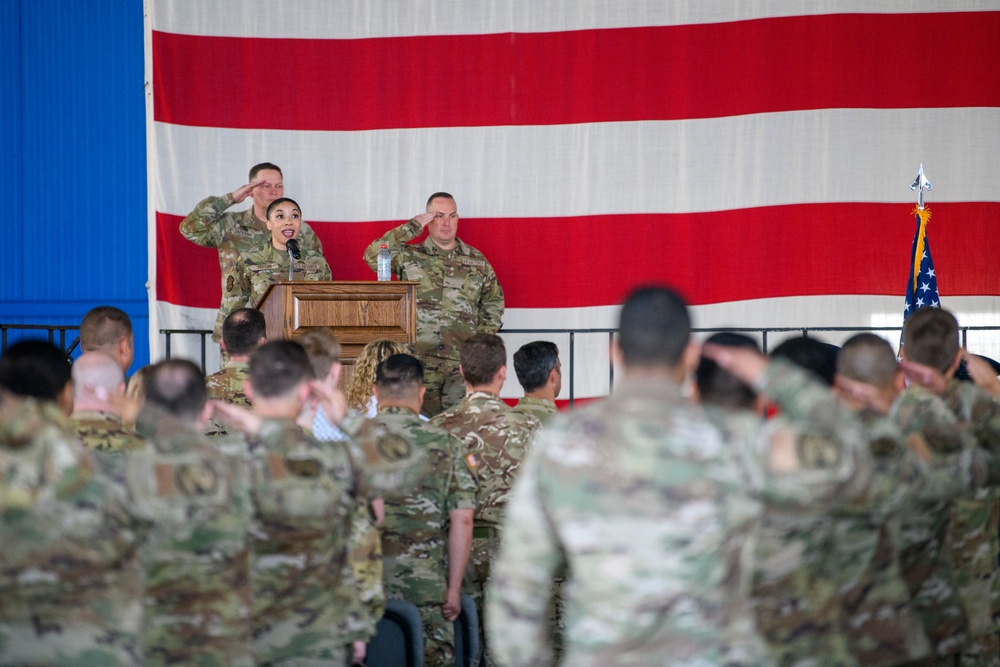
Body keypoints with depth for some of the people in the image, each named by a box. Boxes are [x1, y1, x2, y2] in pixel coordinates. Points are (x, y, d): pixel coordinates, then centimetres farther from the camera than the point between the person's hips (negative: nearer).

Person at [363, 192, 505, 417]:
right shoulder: (408, 256, 6)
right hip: (419, 361, -1)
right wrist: (410, 228, -10)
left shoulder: (477, 261, 12)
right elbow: (372, 256, -10)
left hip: (463, 363, 1)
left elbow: (493, 305, 20)